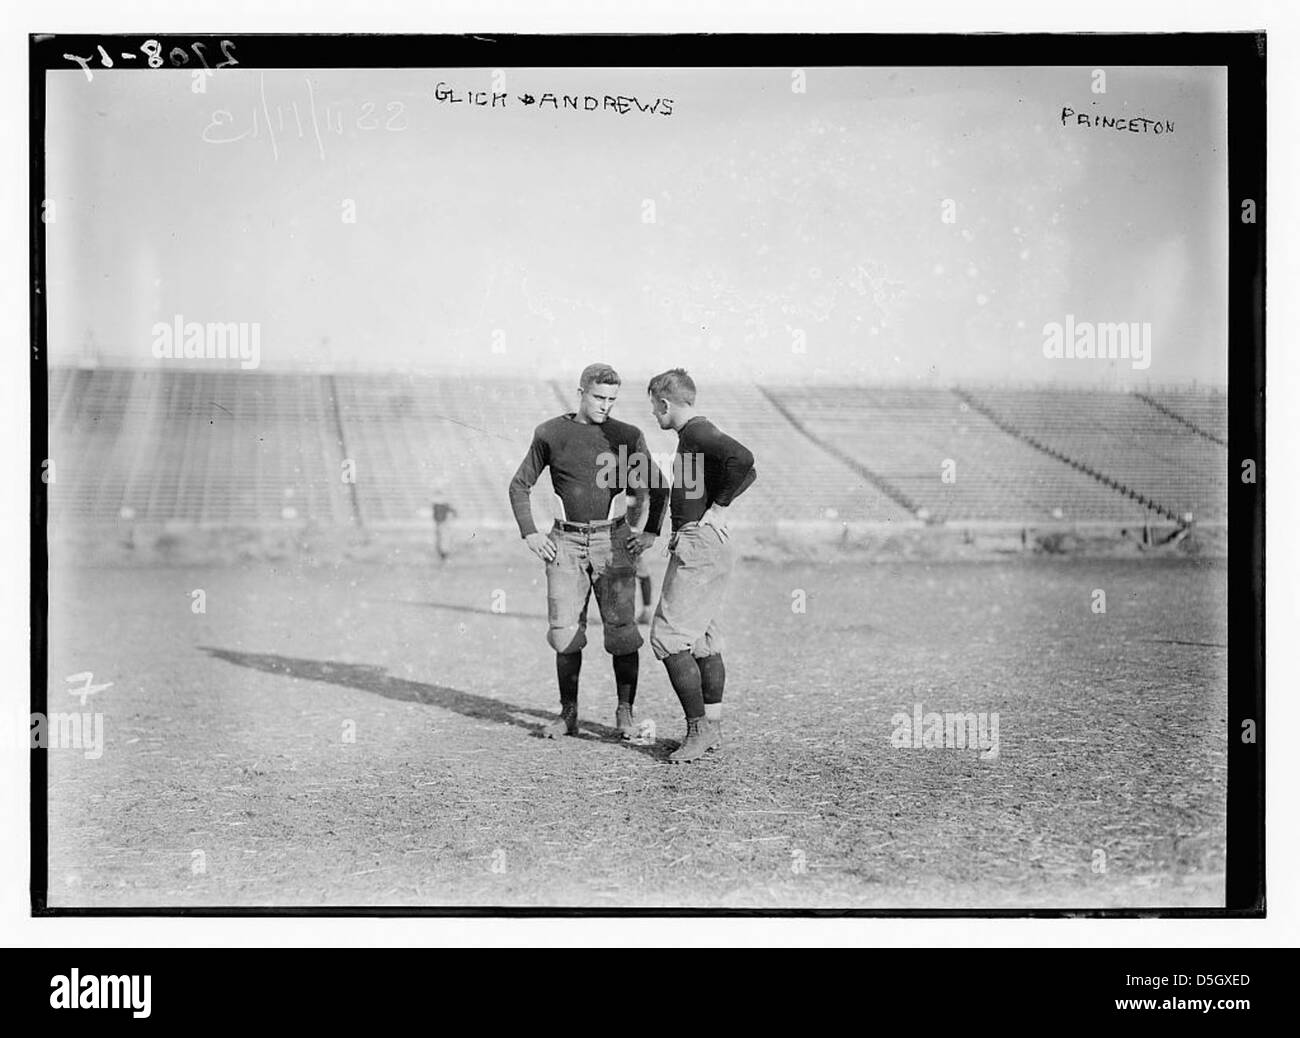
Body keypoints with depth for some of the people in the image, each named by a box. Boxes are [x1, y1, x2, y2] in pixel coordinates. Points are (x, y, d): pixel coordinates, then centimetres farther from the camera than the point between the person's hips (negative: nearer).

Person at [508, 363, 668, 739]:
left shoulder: (628, 436, 3)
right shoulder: (549, 434, 2)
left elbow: (657, 487, 13)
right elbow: (520, 485, 10)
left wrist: (651, 532, 3)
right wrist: (530, 534, 0)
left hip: (613, 540, 0)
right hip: (565, 543, 1)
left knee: (621, 630, -5)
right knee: (565, 630, -2)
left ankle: (625, 713, 7)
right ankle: (568, 714, 9)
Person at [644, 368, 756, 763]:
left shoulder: (696, 433, -14)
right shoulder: (700, 432, 15)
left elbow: (743, 460, -31)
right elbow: (747, 472, 25)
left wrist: (719, 506, -18)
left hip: (700, 549, -10)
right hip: (709, 549, 10)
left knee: (668, 638, -9)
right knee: (704, 642, 14)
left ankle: (698, 729, -7)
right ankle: (712, 729, 19)